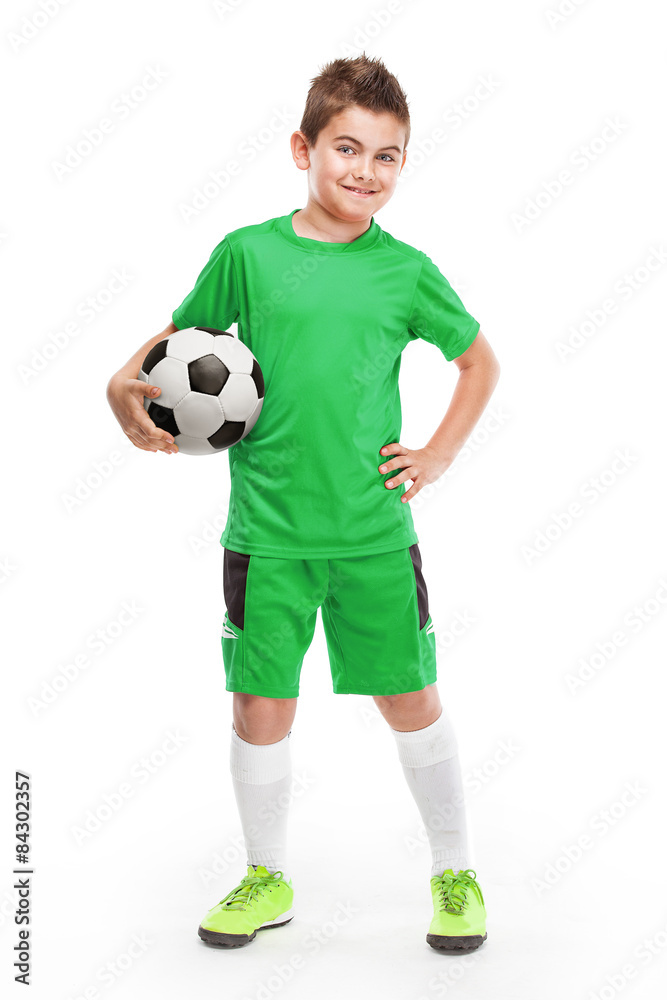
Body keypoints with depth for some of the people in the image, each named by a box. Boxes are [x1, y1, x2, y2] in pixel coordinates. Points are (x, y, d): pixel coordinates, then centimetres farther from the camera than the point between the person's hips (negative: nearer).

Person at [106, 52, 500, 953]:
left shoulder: (405, 270, 1)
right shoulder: (247, 253, -1)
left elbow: (480, 359, 14)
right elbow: (180, 336, 12)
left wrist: (441, 453, 5)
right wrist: (127, 384, -6)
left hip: (375, 531, 0)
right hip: (267, 530, 0)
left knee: (412, 701, 8)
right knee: (260, 705, 7)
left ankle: (455, 873, 28)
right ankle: (268, 878, 29)